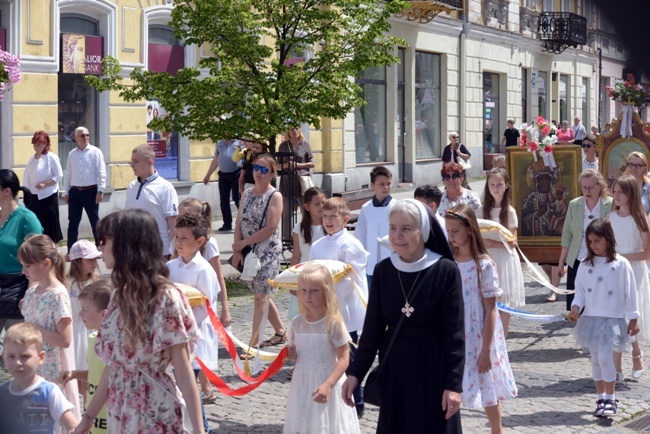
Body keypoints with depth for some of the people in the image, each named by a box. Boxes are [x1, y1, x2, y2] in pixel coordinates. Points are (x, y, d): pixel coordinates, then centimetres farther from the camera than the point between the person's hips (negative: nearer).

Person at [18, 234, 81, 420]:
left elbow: (65, 339, -20)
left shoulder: (58, 295, -16)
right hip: (32, 368, 8)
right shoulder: (31, 293, 7)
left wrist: (34, 329, -19)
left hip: (53, 370, -8)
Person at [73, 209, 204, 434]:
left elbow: (184, 372, -14)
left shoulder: (166, 298, -14)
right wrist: (89, 416, 14)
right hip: (120, 414, 7)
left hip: (155, 414, -7)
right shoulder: (120, 296, 7)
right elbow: (112, 366, 11)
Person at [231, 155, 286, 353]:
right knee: (261, 294, 13)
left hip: (268, 252, -7)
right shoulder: (247, 194, 10)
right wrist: (237, 250, -5)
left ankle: (254, 344, -9)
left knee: (261, 296, -8)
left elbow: (271, 228, -17)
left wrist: (244, 242, -14)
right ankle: (281, 332, 29)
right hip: (248, 253, 7)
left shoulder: (275, 196, -8)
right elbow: (239, 223, 7)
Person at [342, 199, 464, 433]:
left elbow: (455, 333, -12)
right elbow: (372, 328, 3)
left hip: (434, 369, -4)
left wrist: (454, 384, -15)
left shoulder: (445, 271, -13)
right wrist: (356, 372, 0)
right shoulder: (383, 270, -2)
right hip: (394, 369, 4)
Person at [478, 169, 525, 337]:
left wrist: (494, 243, -19)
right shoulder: (482, 210, 6)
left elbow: (512, 242, -4)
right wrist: (482, 242, -11)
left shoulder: (509, 212, -2)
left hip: (505, 259, -2)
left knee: (504, 307, 1)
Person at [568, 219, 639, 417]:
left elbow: (630, 293, -2)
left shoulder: (620, 264, -6)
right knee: (596, 359, 10)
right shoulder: (586, 265, 5)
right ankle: (601, 398, 20)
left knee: (604, 356, -15)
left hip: (612, 318, -4)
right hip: (591, 317, 5)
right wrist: (576, 307, -11)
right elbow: (580, 290, 8)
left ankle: (610, 399, -4)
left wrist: (633, 319, -1)